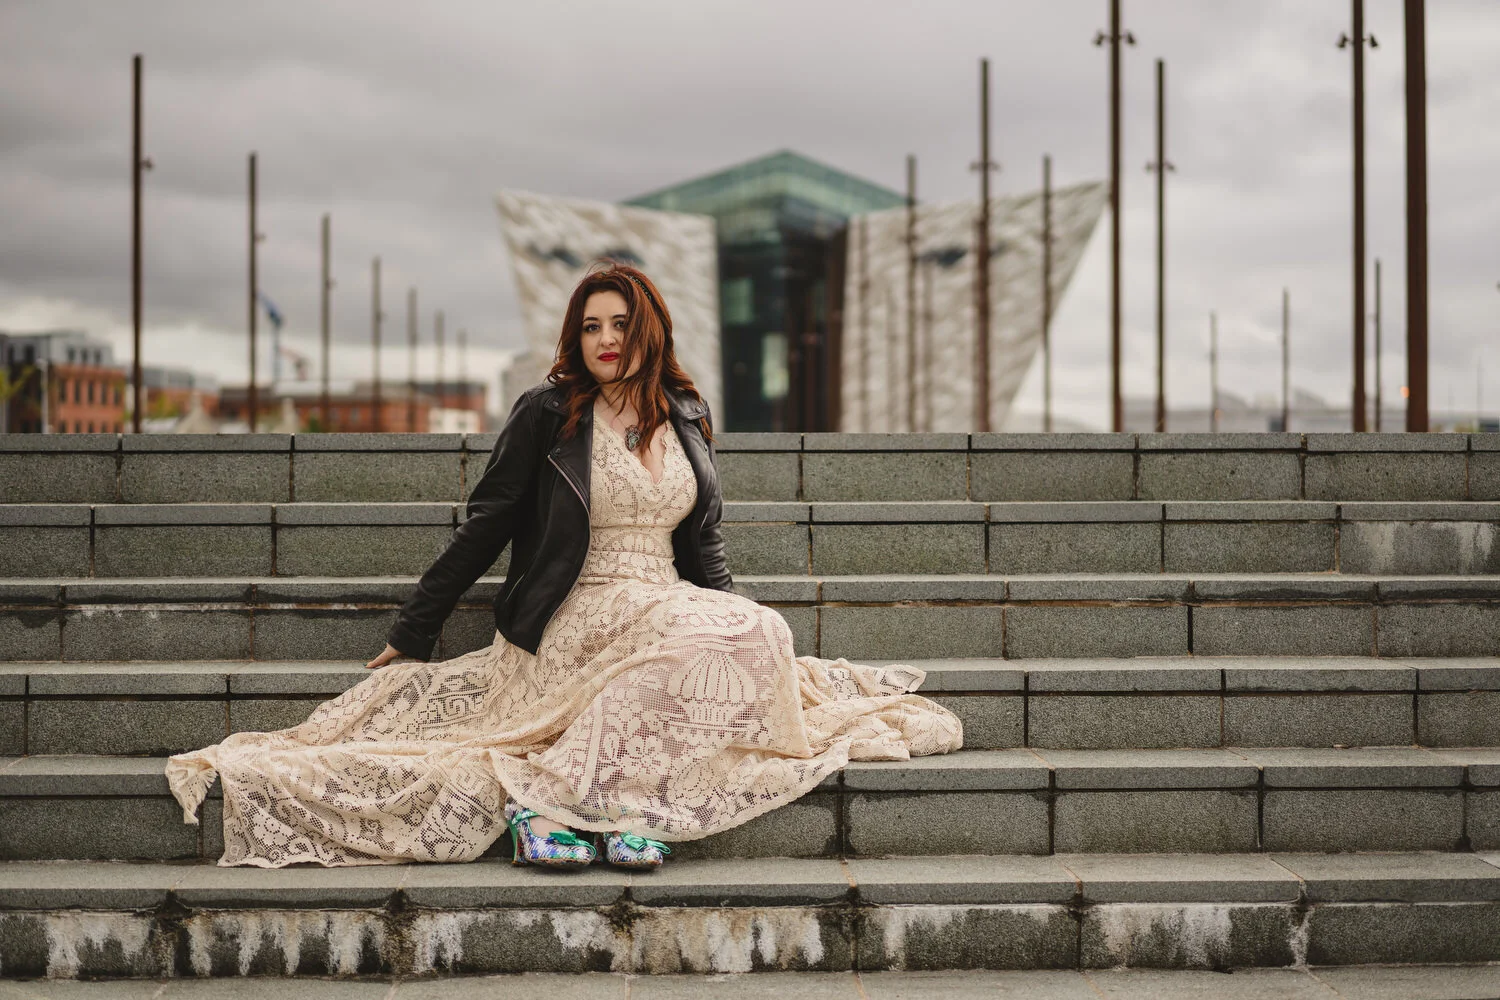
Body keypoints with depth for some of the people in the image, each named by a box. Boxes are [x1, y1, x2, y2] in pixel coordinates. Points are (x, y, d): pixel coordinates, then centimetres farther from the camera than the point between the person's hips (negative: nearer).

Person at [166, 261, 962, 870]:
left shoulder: (687, 420, 14)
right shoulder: (547, 415, 0)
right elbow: (483, 530, 2)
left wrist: (733, 624, 11)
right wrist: (412, 635, 2)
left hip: (676, 612, 6)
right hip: (579, 619, -6)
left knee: (756, 633, -26)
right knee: (706, 648, -33)